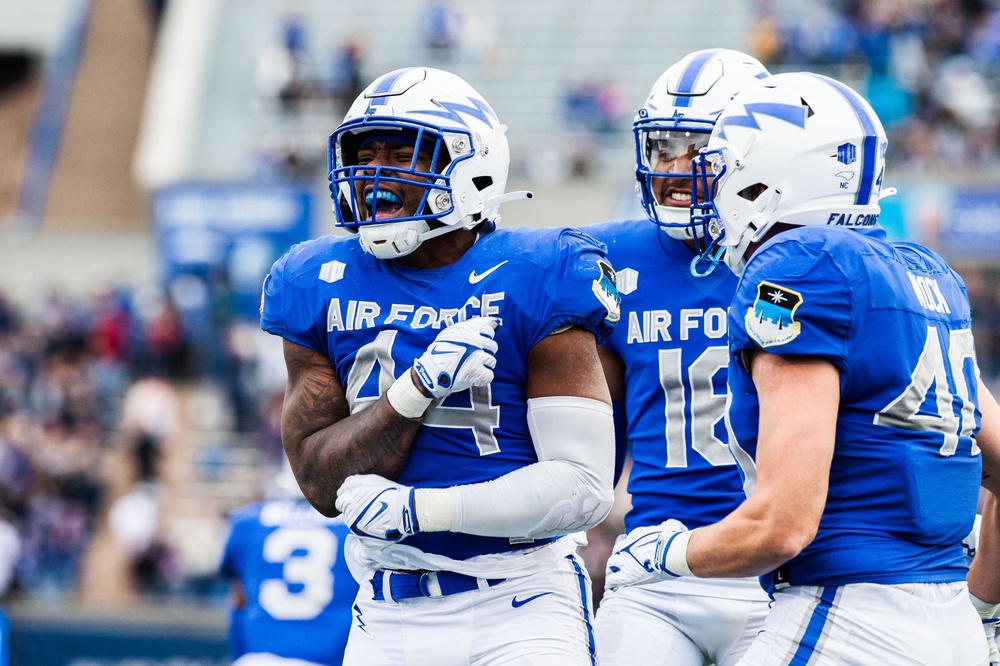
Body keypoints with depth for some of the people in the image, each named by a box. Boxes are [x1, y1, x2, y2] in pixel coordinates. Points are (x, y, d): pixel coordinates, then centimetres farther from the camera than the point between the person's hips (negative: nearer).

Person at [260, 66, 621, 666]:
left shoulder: (534, 283, -7)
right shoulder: (321, 290, 5)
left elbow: (584, 486, -12)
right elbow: (324, 484, -2)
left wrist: (420, 509, -18)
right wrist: (418, 387, -17)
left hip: (521, 605, -3)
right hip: (390, 614, 3)